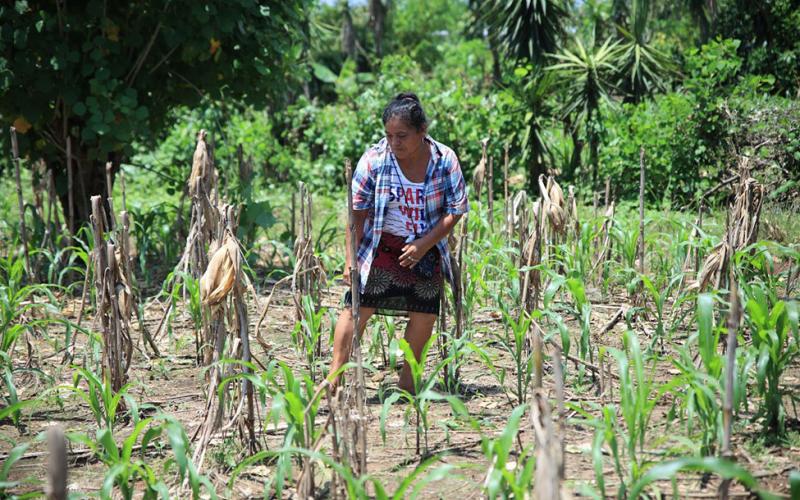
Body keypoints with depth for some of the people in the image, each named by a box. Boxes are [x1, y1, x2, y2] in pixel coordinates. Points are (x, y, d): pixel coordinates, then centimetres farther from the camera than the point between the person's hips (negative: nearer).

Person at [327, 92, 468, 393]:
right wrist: (351, 259, -14)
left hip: (426, 248, 2)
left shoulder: (444, 160, -12)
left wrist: (422, 246, -16)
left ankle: (407, 380, 18)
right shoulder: (374, 160, -15)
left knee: (425, 314, 3)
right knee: (358, 306, -11)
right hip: (381, 245, -2)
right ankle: (334, 377, -9)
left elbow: (455, 211, -7)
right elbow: (357, 213, -10)